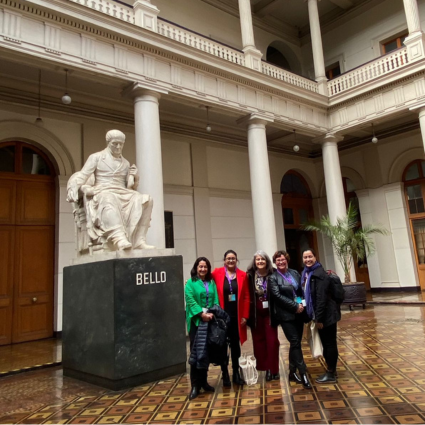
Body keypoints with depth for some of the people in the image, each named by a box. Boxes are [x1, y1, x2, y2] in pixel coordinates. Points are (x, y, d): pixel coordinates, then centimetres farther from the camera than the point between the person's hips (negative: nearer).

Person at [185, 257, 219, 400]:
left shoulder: (211, 282, 12)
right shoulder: (191, 283, -1)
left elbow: (216, 299, 5)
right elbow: (190, 300, -11)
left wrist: (212, 313, -12)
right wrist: (201, 314, -19)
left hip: (210, 320, 4)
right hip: (196, 321, -4)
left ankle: (204, 381, 23)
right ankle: (195, 385, 5)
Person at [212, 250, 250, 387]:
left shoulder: (242, 275, 2)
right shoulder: (217, 273, -4)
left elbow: (246, 297, 3)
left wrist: (245, 316, -1)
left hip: (237, 316, 2)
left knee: (235, 344, 13)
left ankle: (236, 373, 26)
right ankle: (225, 375, 18)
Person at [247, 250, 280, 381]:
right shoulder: (250, 276, -5)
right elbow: (247, 295, -4)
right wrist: (247, 313, -8)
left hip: (269, 312, -1)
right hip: (255, 313, 1)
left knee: (272, 340, 2)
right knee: (259, 340, 9)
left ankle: (274, 369, 14)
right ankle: (266, 368, 22)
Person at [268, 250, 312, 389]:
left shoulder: (295, 273, 9)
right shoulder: (273, 278, -6)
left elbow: (302, 290, 14)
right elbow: (277, 296, -14)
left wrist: (302, 303, -2)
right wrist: (295, 306, -15)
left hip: (299, 313, 5)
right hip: (286, 314, -5)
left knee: (295, 343, 11)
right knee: (295, 343, -6)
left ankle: (292, 372, 24)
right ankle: (303, 374, 0)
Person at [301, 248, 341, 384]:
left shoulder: (319, 274, -19)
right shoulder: (307, 273, 9)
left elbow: (321, 298, -23)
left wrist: (319, 318, -22)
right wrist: (315, 316, 16)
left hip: (327, 314, -9)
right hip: (320, 314, 9)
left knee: (329, 343, 2)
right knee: (326, 343, 17)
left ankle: (331, 374, 13)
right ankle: (331, 370, 29)